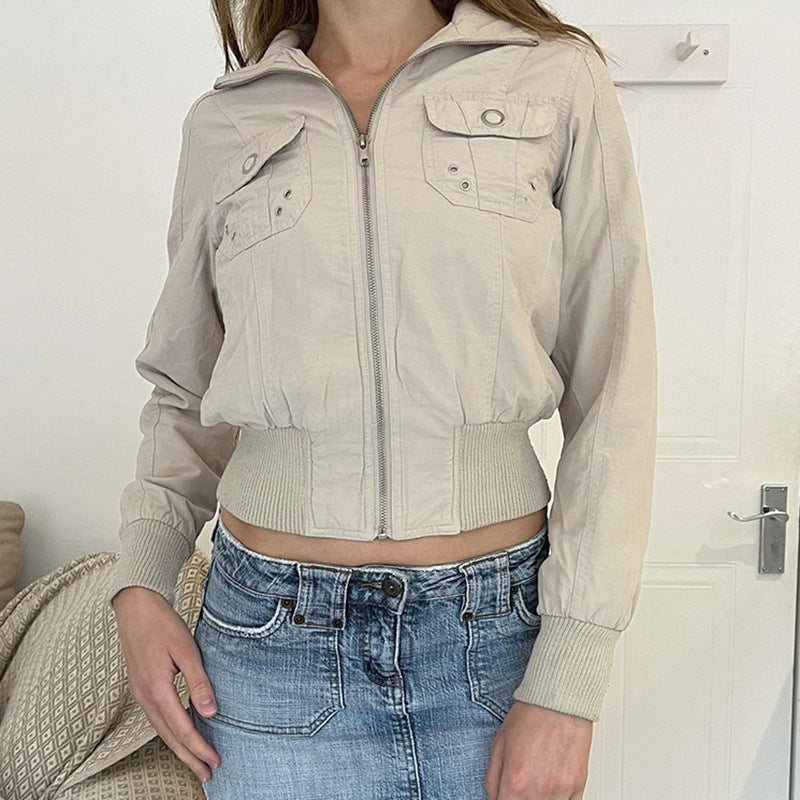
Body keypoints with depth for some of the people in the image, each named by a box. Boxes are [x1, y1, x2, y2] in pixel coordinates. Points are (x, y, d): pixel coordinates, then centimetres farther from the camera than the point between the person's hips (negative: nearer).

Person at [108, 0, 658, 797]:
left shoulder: (558, 81, -2)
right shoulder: (223, 121, 5)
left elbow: (613, 389, -5)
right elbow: (185, 389, 12)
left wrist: (568, 683, -9)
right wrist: (140, 583, -2)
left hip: (499, 625, 0)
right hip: (274, 639, 1)